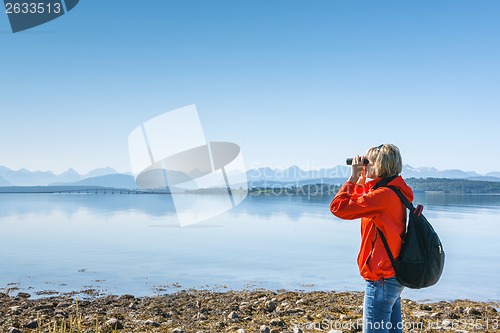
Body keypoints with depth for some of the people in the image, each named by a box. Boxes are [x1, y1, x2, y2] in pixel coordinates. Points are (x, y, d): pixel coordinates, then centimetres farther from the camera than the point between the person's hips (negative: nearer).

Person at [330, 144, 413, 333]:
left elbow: (338, 207, -23)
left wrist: (353, 178, -12)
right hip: (394, 276, 10)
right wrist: (360, 180, 12)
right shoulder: (394, 192, 9)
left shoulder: (383, 195, -21)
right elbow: (361, 204, 25)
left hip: (382, 279, -10)